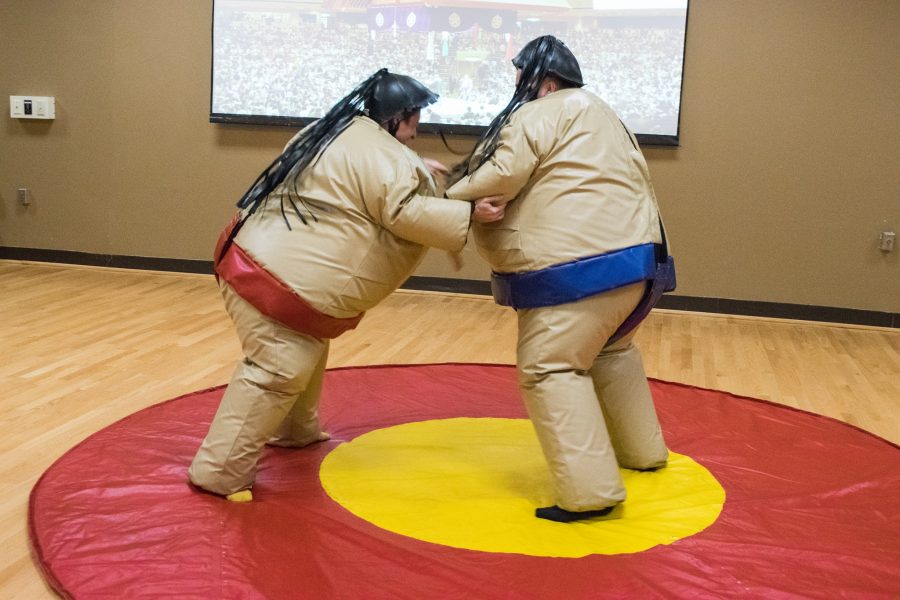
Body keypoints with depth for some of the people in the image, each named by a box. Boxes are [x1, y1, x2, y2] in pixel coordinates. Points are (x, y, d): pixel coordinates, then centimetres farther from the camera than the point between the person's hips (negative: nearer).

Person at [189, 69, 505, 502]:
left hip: (262, 256, 11)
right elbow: (406, 213, -20)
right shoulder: (380, 153, -13)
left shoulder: (338, 133, 17)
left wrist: (415, 171, 21)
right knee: (277, 370, -10)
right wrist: (469, 214, -15)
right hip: (276, 276, -11)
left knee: (307, 351, 26)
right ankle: (219, 471, -4)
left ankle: (295, 430, 44)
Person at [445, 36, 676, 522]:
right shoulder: (598, 116, 26)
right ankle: (640, 450, 40)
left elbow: (500, 179, -13)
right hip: (633, 258, 10)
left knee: (550, 367, -7)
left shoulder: (541, 115, -4)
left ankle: (590, 491, -13)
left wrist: (447, 198, 2)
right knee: (608, 350, 29)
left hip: (585, 269, -10)